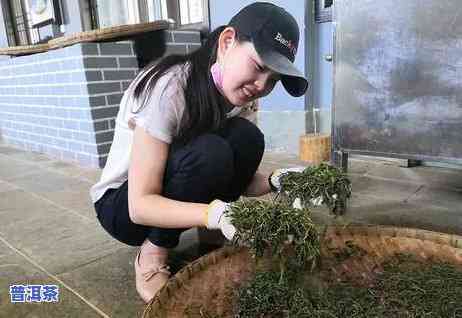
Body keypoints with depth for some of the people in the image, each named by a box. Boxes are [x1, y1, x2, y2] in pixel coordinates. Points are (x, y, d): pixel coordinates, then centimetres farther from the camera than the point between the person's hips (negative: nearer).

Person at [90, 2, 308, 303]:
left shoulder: (235, 94, -9)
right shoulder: (167, 89, -30)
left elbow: (240, 175, -6)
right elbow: (141, 205, -30)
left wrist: (275, 181, -26)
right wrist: (214, 213, -45)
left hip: (171, 198, 6)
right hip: (121, 204, -5)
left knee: (247, 139, -19)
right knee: (208, 153, -33)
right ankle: (151, 257, -12)